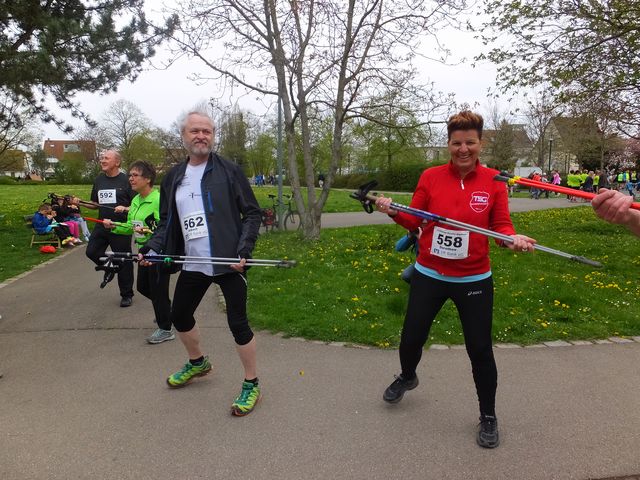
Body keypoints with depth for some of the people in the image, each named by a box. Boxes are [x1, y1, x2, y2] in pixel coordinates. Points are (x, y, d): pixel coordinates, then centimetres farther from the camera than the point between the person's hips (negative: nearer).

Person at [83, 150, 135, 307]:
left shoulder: (126, 180, -8)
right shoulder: (99, 180, 11)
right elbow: (96, 204, 20)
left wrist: (125, 209, -25)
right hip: (102, 225, 6)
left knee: (123, 262, 2)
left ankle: (127, 295, 17)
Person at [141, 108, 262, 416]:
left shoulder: (228, 171, -5)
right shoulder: (173, 178, 10)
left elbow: (252, 214, -5)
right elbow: (166, 222, 16)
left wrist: (244, 250, -17)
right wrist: (152, 247, -2)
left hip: (228, 263, -6)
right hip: (193, 265, 6)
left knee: (237, 322, -3)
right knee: (179, 316, 19)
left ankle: (251, 385, 16)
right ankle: (198, 362, 46)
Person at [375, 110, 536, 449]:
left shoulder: (493, 180, -5)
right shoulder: (430, 177, -4)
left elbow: (501, 225, -2)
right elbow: (414, 221, 0)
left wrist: (513, 238, -23)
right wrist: (393, 211, -19)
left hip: (474, 280, -1)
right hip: (428, 275, 1)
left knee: (480, 349, 6)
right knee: (411, 337, 12)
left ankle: (488, 416, 30)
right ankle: (407, 377, 48)